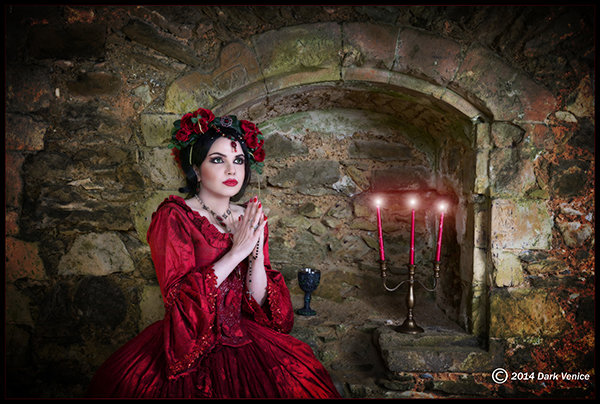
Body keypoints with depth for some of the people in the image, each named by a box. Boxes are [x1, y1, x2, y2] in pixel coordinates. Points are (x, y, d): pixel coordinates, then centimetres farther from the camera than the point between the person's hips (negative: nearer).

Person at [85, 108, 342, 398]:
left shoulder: (250, 219, 6)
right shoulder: (173, 216, -6)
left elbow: (257, 302, 1)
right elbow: (178, 297, -15)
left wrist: (256, 253, -15)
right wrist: (235, 252, -18)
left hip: (244, 340, 4)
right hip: (189, 348, -4)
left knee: (303, 385, -12)